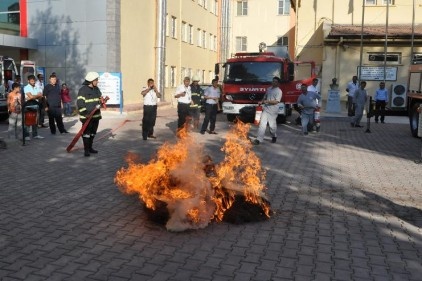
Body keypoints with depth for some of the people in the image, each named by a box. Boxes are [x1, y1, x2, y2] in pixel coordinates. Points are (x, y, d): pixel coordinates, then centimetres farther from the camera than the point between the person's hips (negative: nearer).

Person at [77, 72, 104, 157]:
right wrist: (86, 113, -23)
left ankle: (90, 147, 27)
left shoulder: (96, 89, 10)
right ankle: (86, 150, 1)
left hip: (96, 115, 8)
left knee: (93, 133, 15)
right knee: (86, 133, -5)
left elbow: (100, 99, 19)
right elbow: (80, 103, -17)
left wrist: (100, 104, -5)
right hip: (87, 116, -8)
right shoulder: (83, 90, -14)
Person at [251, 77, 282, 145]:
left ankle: (274, 137, 31)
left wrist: (267, 101, -23)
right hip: (265, 109, 5)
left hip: (273, 111, -5)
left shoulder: (279, 91, -6)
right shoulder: (269, 89, 13)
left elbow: (276, 101, -15)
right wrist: (261, 102, 3)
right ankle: (259, 139, -7)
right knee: (262, 124, -5)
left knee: (272, 125, 4)